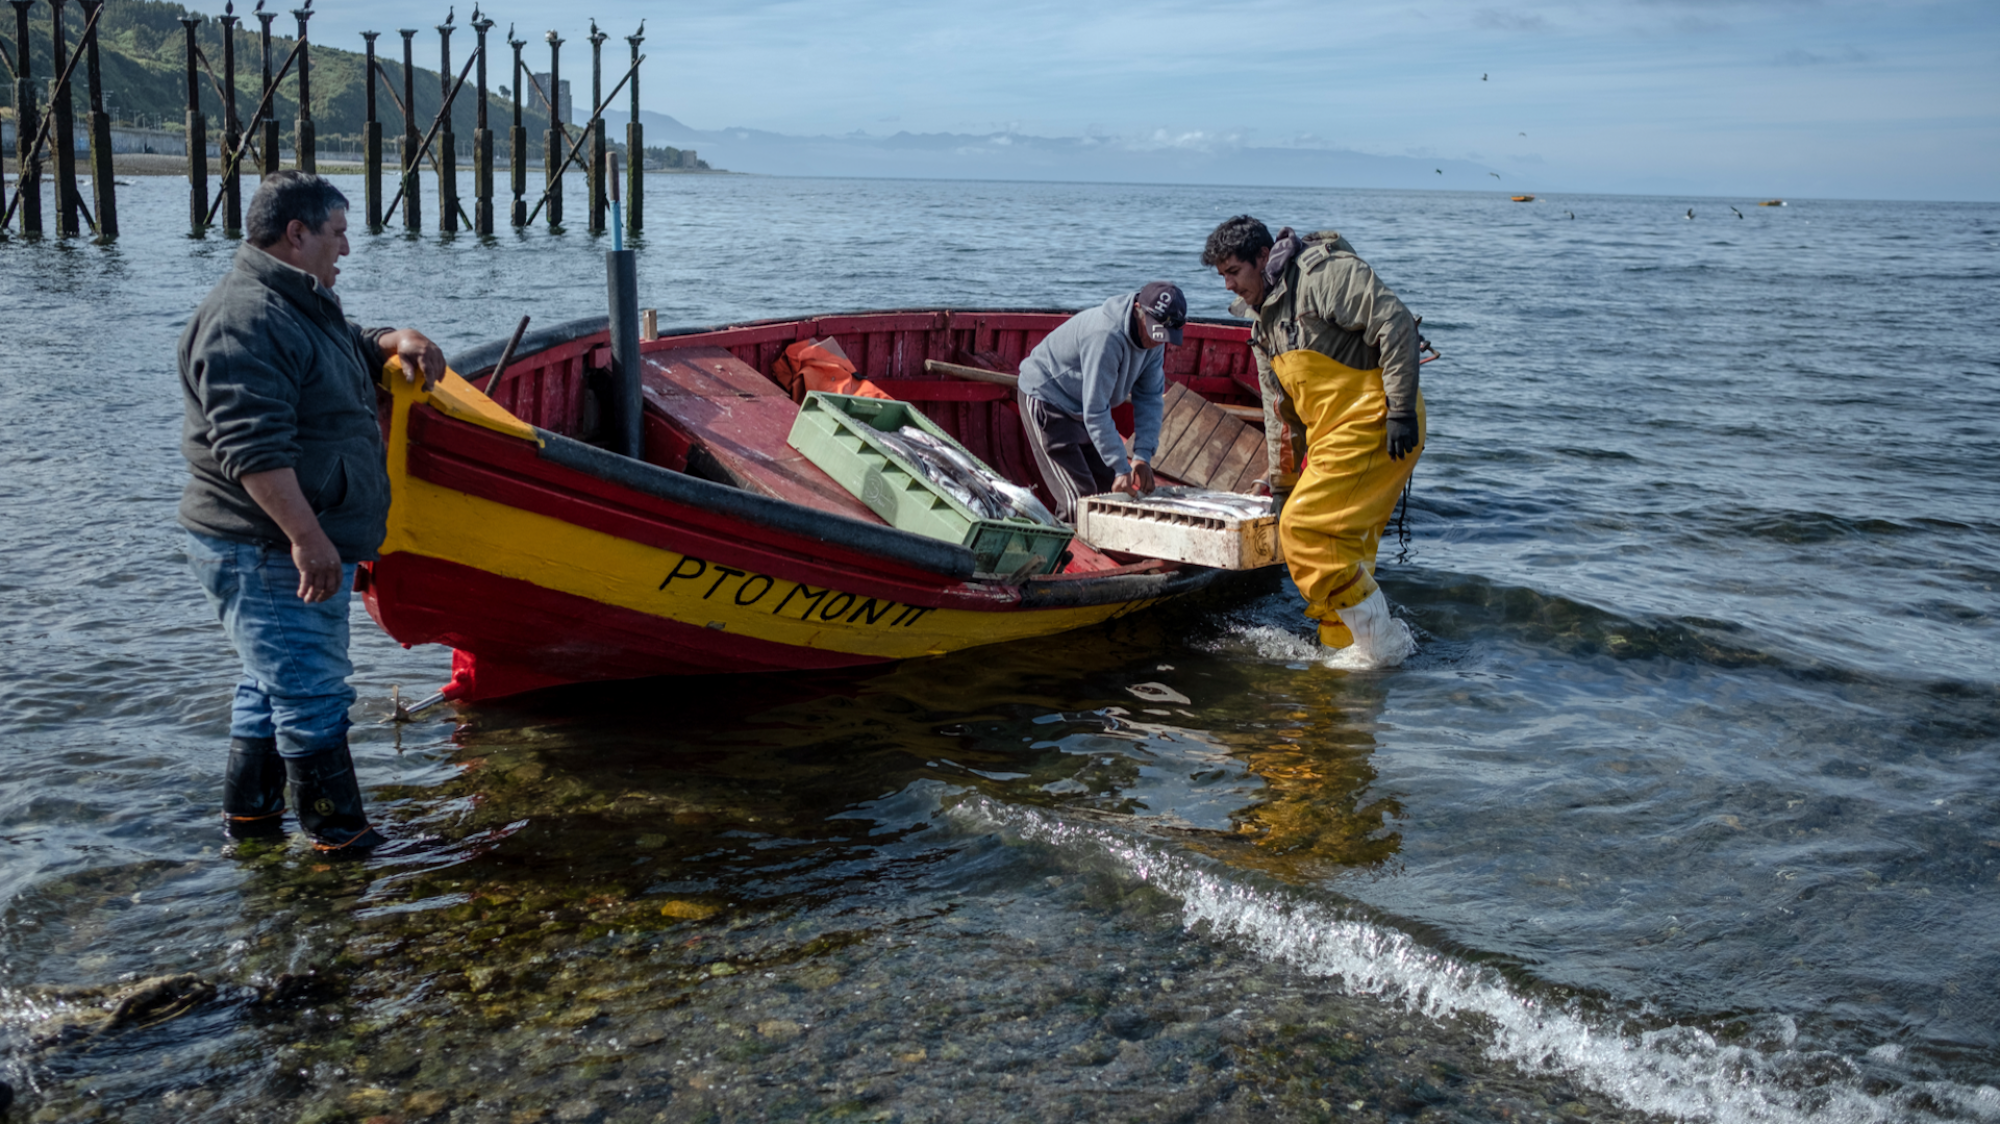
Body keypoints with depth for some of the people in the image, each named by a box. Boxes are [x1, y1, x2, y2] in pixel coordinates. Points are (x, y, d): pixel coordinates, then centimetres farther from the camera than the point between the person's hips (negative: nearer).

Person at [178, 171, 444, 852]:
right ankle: (340, 836, 3)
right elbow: (250, 446, -27)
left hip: (290, 547, 11)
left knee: (275, 682, 19)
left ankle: (248, 815, 31)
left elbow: (352, 349, 37)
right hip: (263, 554, -11)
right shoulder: (247, 319, -19)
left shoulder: (300, 307, 17)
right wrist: (306, 537, -30)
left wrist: (396, 342, 14)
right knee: (312, 694, -5)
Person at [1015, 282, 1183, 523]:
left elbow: (1150, 397, -1)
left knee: (1110, 490, 6)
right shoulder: (1107, 336, -34)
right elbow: (1095, 412, -33)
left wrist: (1143, 455, -13)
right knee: (1079, 496, -15)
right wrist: (1121, 468, -32)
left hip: (1080, 407, 9)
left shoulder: (1152, 338, -7)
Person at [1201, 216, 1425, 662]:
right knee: (1343, 545, 9)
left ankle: (1381, 645, -8)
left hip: (1373, 425, -9)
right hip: (1333, 433, 9)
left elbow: (1396, 324, -17)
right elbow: (1280, 407, 24)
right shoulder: (1263, 321, 19)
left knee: (1304, 527, -14)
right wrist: (1282, 480, 23)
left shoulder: (1324, 272, -10)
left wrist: (1401, 410, -20)